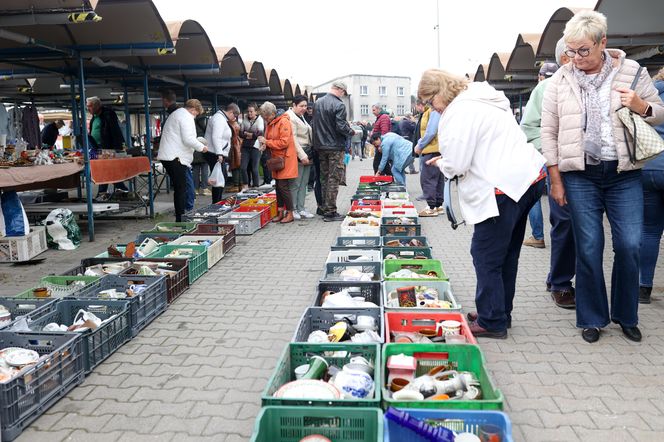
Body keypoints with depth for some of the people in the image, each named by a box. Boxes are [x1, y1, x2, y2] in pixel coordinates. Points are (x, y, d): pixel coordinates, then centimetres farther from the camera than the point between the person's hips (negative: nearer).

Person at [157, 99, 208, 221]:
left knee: (179, 189, 13)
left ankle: (180, 218, 18)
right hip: (176, 157, -10)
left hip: (169, 156, 10)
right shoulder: (186, 116, -8)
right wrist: (201, 147, -3)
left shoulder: (176, 114, 25)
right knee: (181, 189, -7)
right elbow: (188, 139, -18)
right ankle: (180, 219, -7)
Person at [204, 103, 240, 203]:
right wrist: (219, 154, -29)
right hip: (215, 154, -11)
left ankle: (218, 202, 27)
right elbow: (216, 137, -25)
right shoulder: (219, 119, -14)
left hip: (219, 155, 11)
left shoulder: (222, 119, 20)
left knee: (223, 177, 18)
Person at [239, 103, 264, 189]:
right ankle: (245, 185, 12)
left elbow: (260, 134, -10)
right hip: (245, 147, 4)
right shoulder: (245, 120, 13)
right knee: (243, 167, -2)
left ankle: (255, 186, 9)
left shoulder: (260, 120, 0)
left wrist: (246, 133, -3)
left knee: (254, 169, -2)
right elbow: (241, 133, 8)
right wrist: (252, 135, -8)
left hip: (255, 147, -4)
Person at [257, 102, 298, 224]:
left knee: (283, 186, -8)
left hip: (285, 159, -8)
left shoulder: (284, 122, -15)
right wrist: (264, 144, -4)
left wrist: (266, 142, -17)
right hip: (276, 159, 8)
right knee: (278, 186, 10)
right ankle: (281, 213, 18)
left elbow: (284, 142, -21)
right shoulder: (269, 123, 11)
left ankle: (290, 213, 2)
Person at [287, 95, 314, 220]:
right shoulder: (291, 118, -11)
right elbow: (293, 139, -17)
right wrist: (302, 156, -20)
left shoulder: (301, 117, 20)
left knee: (303, 183, 10)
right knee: (295, 184, -3)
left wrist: (308, 155, 18)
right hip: (298, 156, -9)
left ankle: (301, 209, 15)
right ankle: (293, 210, 4)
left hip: (306, 155, 9)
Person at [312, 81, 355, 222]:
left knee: (324, 178, 14)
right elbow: (341, 127, -19)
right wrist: (351, 131, -2)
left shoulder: (318, 103, 8)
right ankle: (330, 212, -1)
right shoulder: (339, 105, -15)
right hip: (335, 147, -7)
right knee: (334, 179, -2)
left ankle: (325, 209, 19)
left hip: (320, 146, 7)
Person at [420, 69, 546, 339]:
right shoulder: (482, 99, 18)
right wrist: (448, 160, 18)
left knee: (486, 256, 0)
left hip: (503, 189, -10)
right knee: (507, 253, 18)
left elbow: (456, 165, -16)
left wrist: (441, 163, 6)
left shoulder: (458, 112, -13)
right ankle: (501, 312, 29)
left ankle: (492, 322, 8)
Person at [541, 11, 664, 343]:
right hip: (580, 176, 0)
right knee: (589, 248, 2)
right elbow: (548, 132, 5)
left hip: (624, 174, 1)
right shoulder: (559, 81, 2)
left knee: (629, 246, 0)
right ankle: (592, 318, 18)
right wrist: (555, 179, 1)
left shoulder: (631, 71, 3)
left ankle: (626, 316, 21)